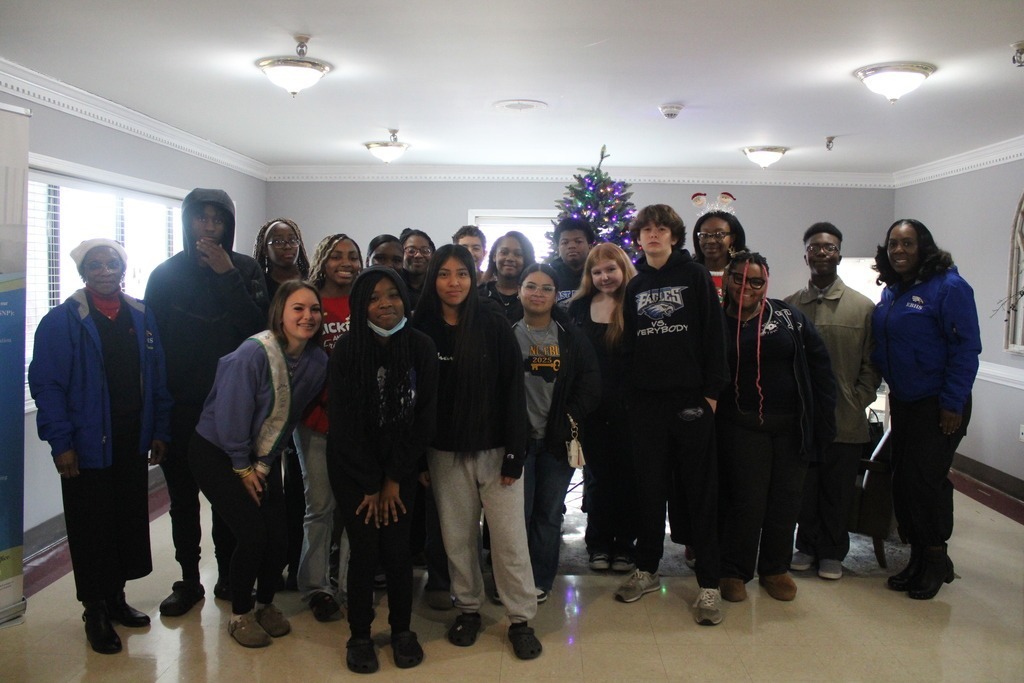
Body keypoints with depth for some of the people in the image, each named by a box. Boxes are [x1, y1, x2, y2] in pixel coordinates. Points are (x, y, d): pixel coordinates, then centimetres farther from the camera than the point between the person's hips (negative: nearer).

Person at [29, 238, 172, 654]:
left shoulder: (142, 317, 6)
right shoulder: (62, 321, -8)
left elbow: (158, 378, 7)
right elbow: (45, 384, -10)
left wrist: (160, 431, 4)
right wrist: (60, 442, -14)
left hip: (133, 444, 4)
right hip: (88, 448, -4)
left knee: (131, 522, 13)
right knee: (92, 529, 7)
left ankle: (116, 597, 31)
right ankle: (95, 612, 22)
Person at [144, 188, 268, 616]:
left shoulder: (245, 270, 0)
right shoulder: (166, 274, 2)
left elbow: (257, 327, -14)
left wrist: (226, 274, -17)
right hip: (179, 405, 1)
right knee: (183, 496, 9)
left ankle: (228, 575, 23)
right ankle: (188, 581, 22)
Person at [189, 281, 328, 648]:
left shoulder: (317, 361, -9)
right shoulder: (254, 353, -26)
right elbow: (231, 415, -21)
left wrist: (263, 465, 5)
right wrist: (242, 468, -12)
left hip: (264, 458, 5)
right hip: (217, 453, -5)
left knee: (277, 536, -2)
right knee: (253, 534, -13)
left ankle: (266, 604, 26)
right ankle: (240, 615, 11)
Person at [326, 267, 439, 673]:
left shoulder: (421, 347, -8)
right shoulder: (346, 351, -11)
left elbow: (425, 417, -6)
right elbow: (345, 423, -10)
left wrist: (393, 479, -7)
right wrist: (370, 484, -9)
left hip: (401, 466, 1)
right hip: (352, 466, -1)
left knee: (397, 548, 0)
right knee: (364, 549, -2)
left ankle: (402, 629, 20)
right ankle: (360, 635, 17)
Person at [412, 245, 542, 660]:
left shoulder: (495, 326, -5)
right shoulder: (422, 330, 0)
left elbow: (513, 391, -6)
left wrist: (514, 454, -10)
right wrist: (418, 459, 1)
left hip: (495, 449, -2)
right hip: (446, 453, 2)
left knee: (510, 537, 1)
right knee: (457, 536, 10)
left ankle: (521, 620, 14)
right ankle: (468, 608, 28)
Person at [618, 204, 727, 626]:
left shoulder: (695, 276, 2)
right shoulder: (635, 286, 13)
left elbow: (713, 334, -3)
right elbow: (628, 343, 13)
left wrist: (712, 390, -9)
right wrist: (628, 393, 5)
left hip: (690, 398, -3)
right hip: (646, 401, 3)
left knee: (699, 491, 1)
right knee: (649, 488, 9)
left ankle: (708, 583, 8)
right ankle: (647, 570, 24)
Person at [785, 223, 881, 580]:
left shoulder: (863, 307, 2)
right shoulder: (789, 306, 5)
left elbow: (871, 364, 2)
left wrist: (857, 402, -6)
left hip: (845, 420, -1)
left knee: (838, 490, 9)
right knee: (804, 487, 9)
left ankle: (832, 552, 25)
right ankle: (807, 546, 27)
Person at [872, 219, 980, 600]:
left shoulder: (948, 287, -13)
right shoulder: (891, 292, 8)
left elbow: (966, 348, -15)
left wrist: (953, 404, -17)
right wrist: (891, 389, 10)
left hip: (936, 406, -7)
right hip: (902, 403, 7)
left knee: (926, 479, -4)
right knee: (903, 479, 10)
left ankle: (935, 561, 15)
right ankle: (918, 558, 24)